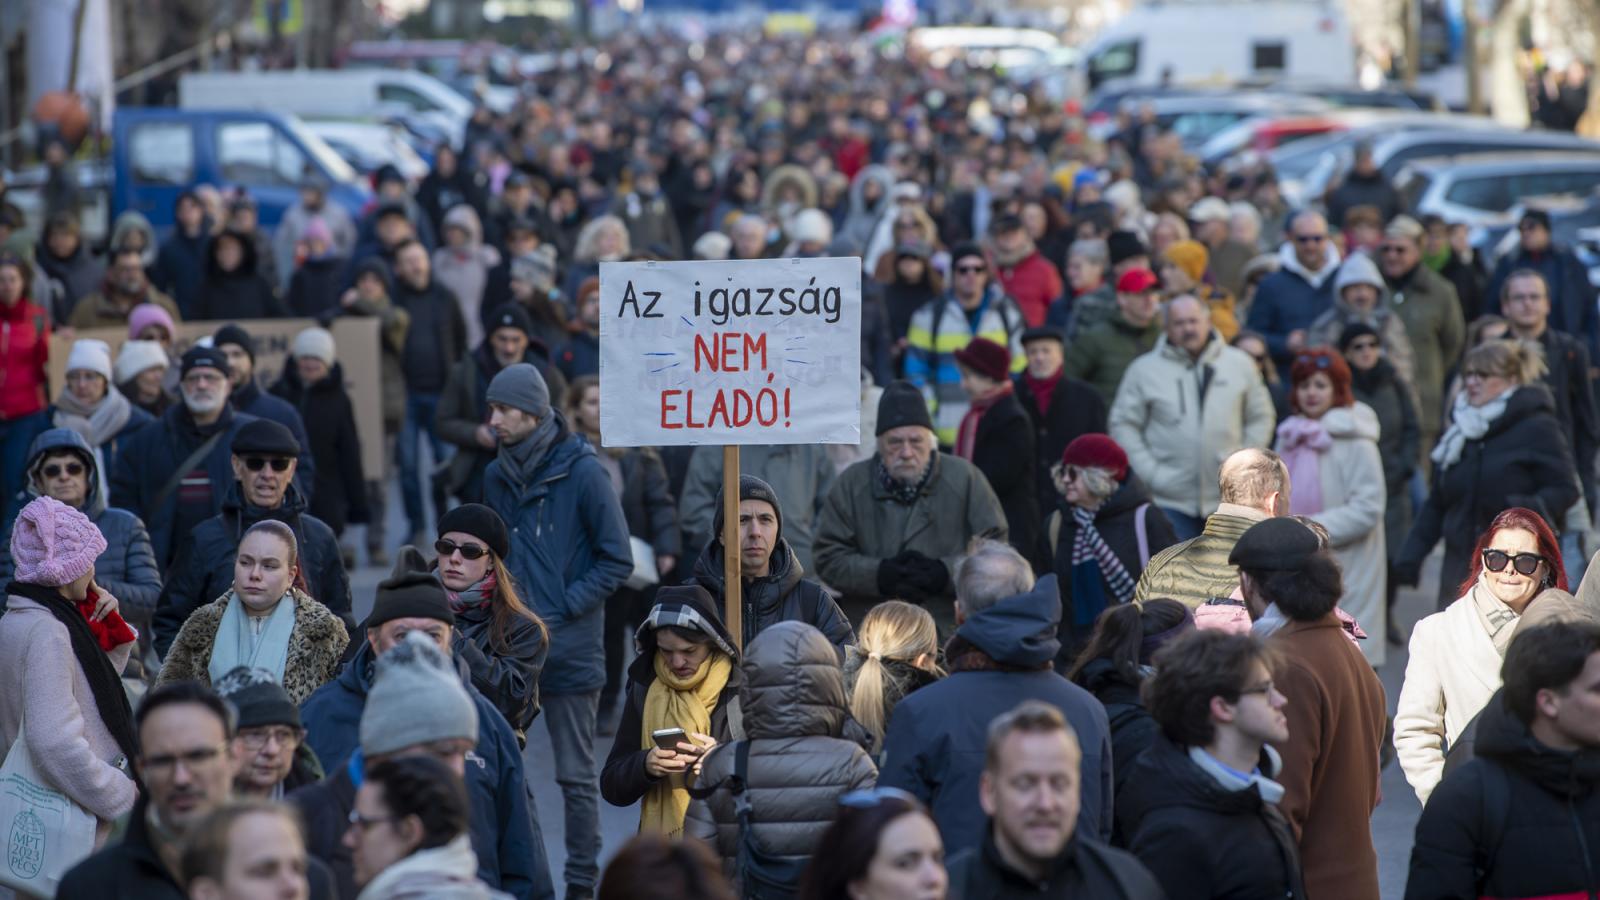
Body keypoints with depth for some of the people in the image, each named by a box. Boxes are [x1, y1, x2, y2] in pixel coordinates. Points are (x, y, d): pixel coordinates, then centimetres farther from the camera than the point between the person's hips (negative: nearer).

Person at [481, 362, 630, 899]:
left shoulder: (582, 473, -8)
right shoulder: (497, 476, 8)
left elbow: (617, 561, -6)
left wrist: (561, 609, -13)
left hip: (570, 648, -5)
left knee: (575, 775, 4)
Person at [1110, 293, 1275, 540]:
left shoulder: (1239, 363, 6)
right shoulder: (1144, 369, 0)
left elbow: (1260, 417, 13)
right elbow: (1123, 425, 1)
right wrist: (1150, 472, -7)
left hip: (1229, 499, 2)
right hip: (1170, 502, -2)